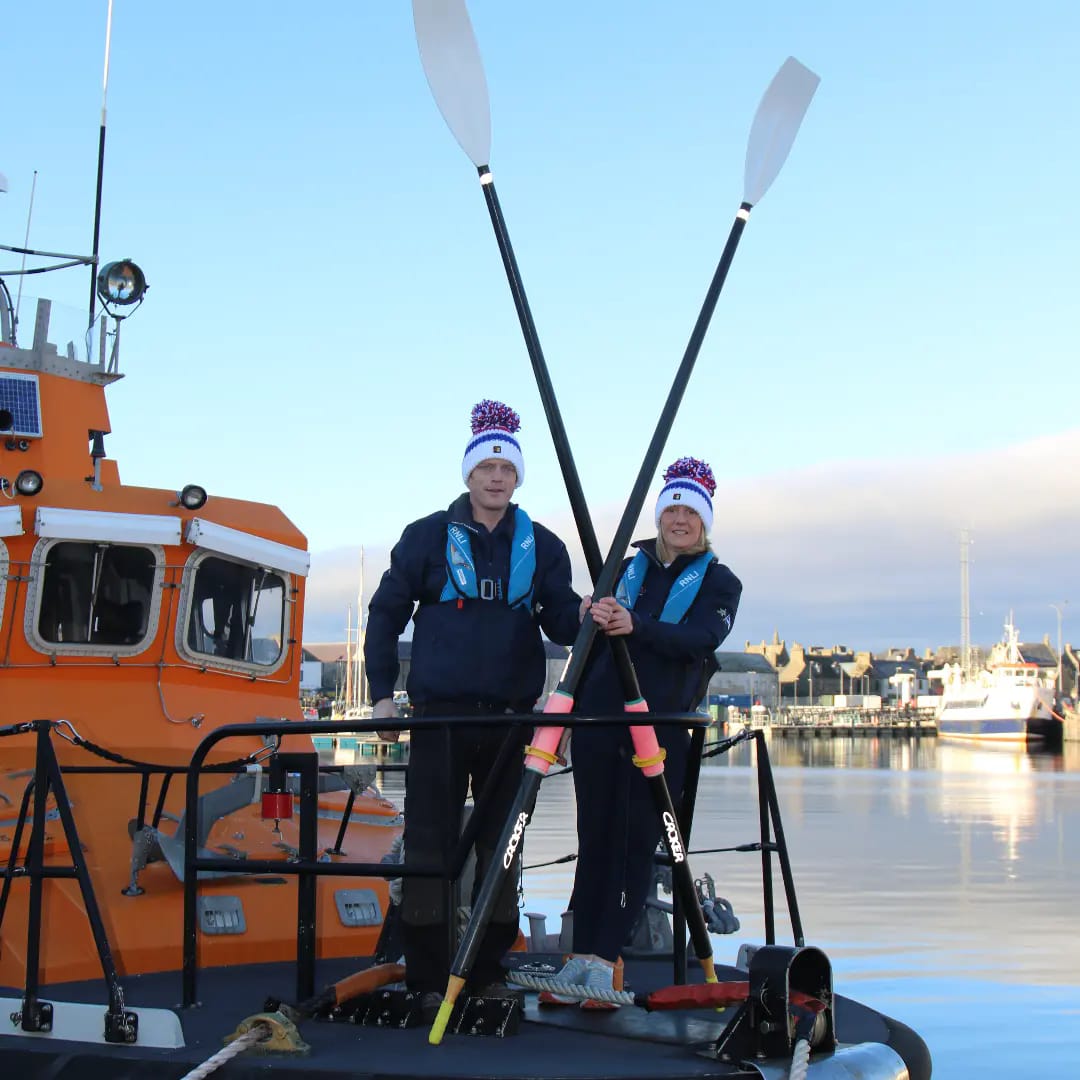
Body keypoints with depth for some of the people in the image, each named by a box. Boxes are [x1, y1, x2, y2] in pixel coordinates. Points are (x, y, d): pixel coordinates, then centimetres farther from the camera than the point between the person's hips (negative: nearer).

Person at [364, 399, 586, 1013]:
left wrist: (581, 617, -20)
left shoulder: (542, 546, 8)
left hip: (512, 716, 2)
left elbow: (558, 623, 4)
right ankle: (428, 978, 6)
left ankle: (490, 971, 20)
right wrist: (383, 693, 0)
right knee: (431, 846, -3)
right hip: (440, 714, -2)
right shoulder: (428, 537, 2)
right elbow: (386, 613, 7)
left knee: (502, 848, 9)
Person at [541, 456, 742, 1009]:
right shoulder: (630, 569, 17)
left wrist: (635, 627, -28)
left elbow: (698, 640, -14)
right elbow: (591, 635, 21)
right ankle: (582, 958, 6)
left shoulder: (720, 582, 5)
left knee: (636, 844, -3)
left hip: (661, 729, -3)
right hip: (599, 718, 3)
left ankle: (603, 962, -1)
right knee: (594, 839, 4)